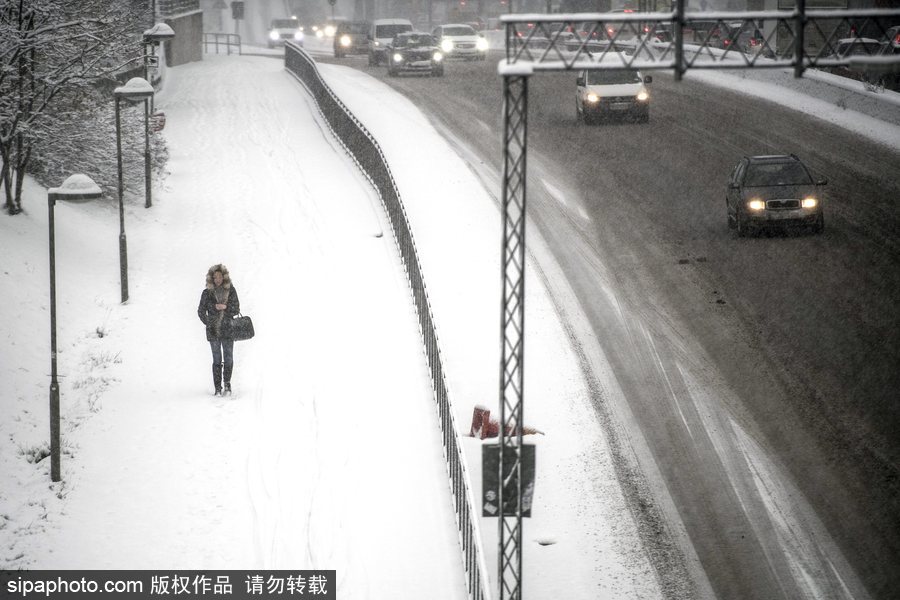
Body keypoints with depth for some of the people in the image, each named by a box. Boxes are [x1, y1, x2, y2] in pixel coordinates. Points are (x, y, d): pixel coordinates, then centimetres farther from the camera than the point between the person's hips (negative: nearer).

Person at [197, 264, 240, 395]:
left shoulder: (230, 290, 4)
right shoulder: (207, 293, 2)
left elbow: (236, 309, 4)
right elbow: (201, 311, 6)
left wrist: (225, 307, -13)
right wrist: (208, 324, -3)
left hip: (228, 329, 1)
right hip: (213, 331, -1)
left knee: (229, 358, 1)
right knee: (217, 359, -2)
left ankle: (227, 382, 23)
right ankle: (218, 388, 2)